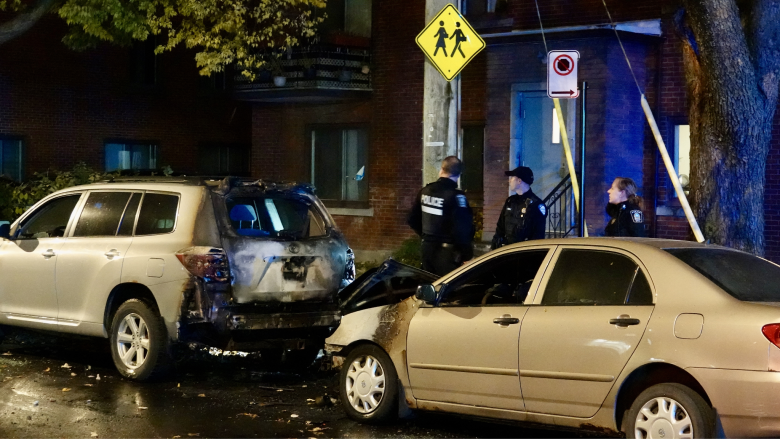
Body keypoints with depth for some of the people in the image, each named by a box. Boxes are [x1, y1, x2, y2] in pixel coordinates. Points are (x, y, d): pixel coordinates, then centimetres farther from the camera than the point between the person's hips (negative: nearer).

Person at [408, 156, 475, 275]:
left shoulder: (425, 191, 4)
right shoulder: (456, 196, -18)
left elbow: (413, 220, 13)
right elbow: (463, 229, -22)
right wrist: (467, 254, -11)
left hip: (428, 249, 7)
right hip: (447, 252, -7)